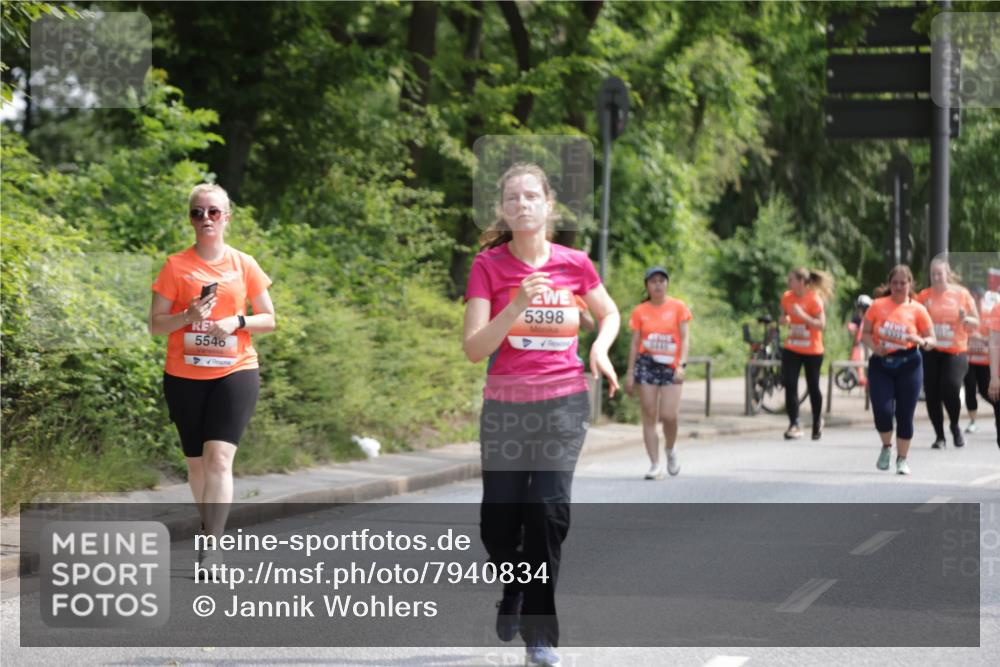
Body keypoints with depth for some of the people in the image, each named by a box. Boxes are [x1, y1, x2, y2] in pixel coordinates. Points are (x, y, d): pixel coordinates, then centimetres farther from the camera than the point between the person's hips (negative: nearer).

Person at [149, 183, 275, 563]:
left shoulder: (243, 265, 4)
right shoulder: (175, 266, 1)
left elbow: (268, 319, 9)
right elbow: (156, 325, 1)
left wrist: (237, 322, -11)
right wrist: (188, 315, -18)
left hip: (235, 372, -1)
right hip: (184, 376, 1)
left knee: (219, 458, -15)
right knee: (196, 461, 9)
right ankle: (209, 527, 28)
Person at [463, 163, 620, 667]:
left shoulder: (575, 264, 0)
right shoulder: (488, 265, -5)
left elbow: (609, 314, 19)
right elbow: (474, 349, -11)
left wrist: (600, 348, -2)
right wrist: (516, 307, -24)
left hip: (564, 403, 0)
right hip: (505, 405, 0)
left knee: (549, 510, -12)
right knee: (498, 523, 3)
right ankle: (515, 588, 36)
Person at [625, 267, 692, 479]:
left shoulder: (678, 307, 3)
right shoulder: (640, 311, 7)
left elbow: (684, 338, 1)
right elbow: (635, 343, 9)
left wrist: (681, 364, -11)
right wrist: (630, 373, 5)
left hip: (670, 367, -1)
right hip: (646, 365, 1)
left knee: (669, 415, -11)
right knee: (649, 415, -3)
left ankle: (670, 451, 19)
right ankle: (655, 464, 1)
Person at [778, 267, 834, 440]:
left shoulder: (814, 300, -14)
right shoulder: (787, 298, 1)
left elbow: (821, 324, -18)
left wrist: (802, 315, -28)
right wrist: (784, 320, -5)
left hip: (812, 351, -4)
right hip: (791, 349, 4)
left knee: (813, 388, 9)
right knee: (790, 385, -10)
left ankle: (817, 423, 30)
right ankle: (794, 425, -9)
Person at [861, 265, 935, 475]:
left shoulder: (917, 309, 1)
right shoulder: (878, 305, 2)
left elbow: (931, 340, 2)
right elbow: (866, 333, 6)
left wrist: (921, 341, -20)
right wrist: (874, 347, -14)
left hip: (908, 364, 0)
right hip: (880, 364, 0)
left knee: (905, 415, 1)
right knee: (882, 411, -12)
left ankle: (902, 459, 17)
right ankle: (886, 447, 18)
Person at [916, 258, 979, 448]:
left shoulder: (961, 294, 3)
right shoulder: (924, 296, 5)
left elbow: (976, 323, 7)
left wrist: (966, 319, -15)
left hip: (955, 352, -2)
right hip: (930, 352, 2)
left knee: (950, 390, -16)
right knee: (932, 395, 0)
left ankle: (955, 426, 13)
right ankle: (939, 436, 14)